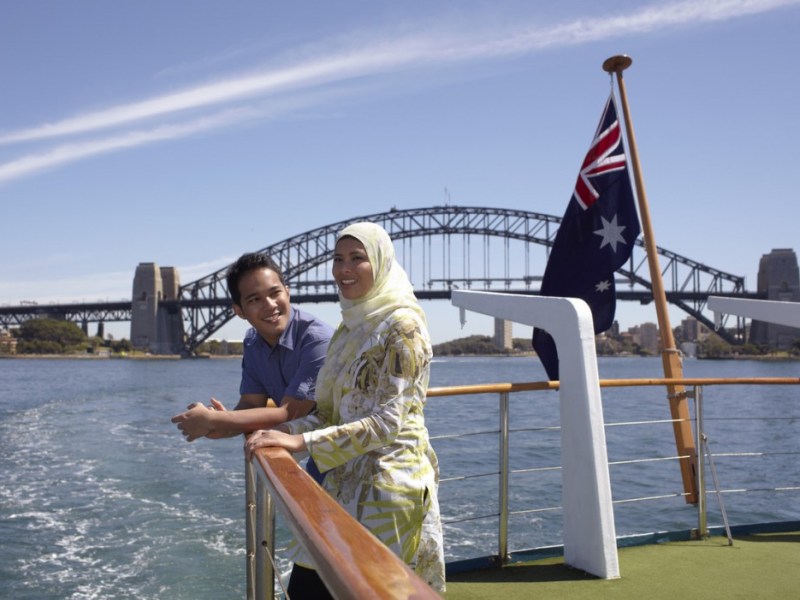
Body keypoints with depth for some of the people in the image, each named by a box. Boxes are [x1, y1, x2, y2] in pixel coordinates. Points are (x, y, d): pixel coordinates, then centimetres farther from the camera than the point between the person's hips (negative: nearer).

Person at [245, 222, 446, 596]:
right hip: (346, 482, 8)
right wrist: (280, 434, -4)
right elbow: (329, 413, 13)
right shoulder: (348, 330, 13)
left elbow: (387, 421, -19)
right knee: (305, 584, 8)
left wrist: (302, 441, -22)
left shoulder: (402, 325, -12)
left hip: (388, 483, -7)